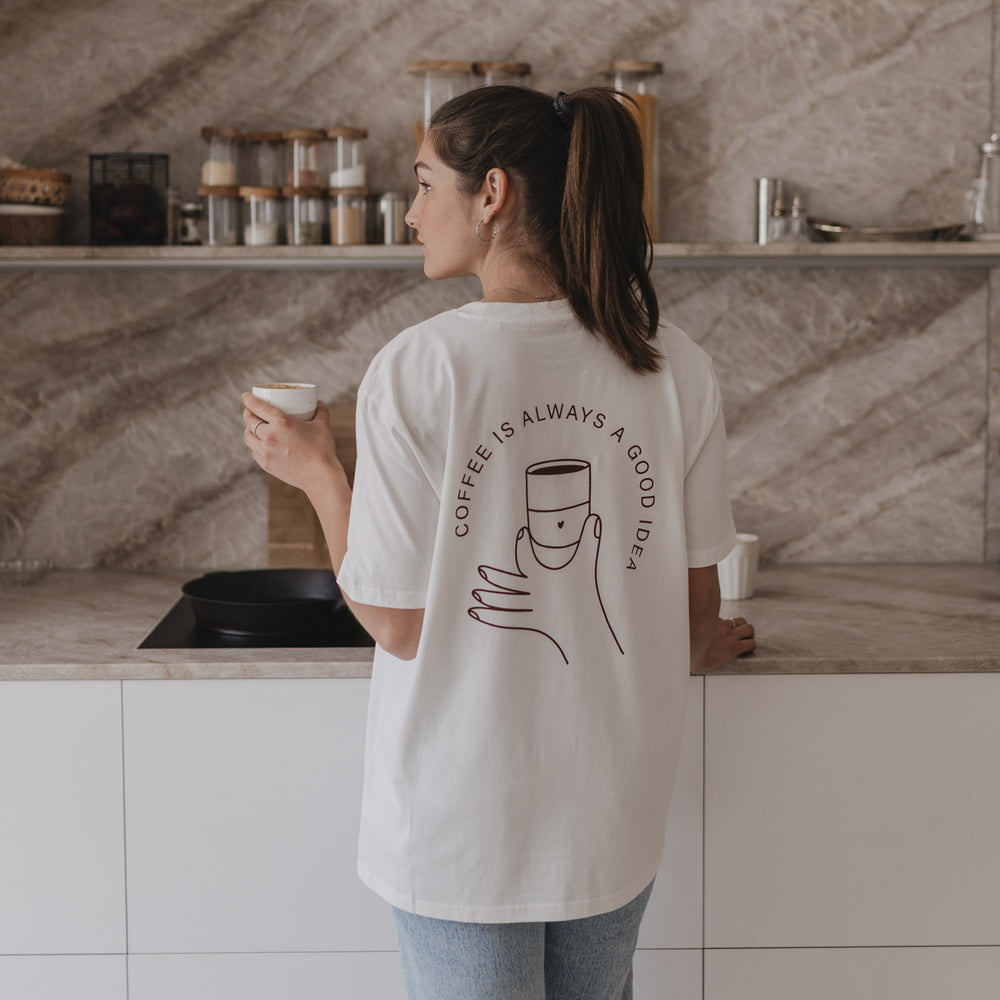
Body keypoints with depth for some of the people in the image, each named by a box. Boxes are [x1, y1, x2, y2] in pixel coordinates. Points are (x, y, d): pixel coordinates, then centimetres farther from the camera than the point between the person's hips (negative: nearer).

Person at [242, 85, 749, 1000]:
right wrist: (706, 646, 27)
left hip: (465, 815, -3)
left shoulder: (417, 370, -17)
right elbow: (697, 606, 3)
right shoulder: (677, 367, -5)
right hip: (616, 814, 4)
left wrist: (316, 473, 1)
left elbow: (397, 624, -13)